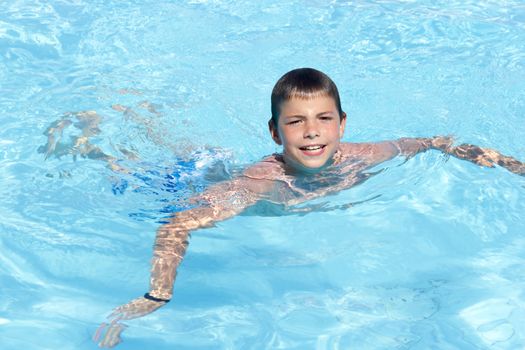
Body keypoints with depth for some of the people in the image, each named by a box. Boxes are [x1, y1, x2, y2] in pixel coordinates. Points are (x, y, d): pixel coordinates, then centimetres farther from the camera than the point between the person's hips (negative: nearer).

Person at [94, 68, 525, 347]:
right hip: (210, 184, -4)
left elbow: (422, 142, -9)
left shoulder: (360, 159, -28)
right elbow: (176, 227, -47)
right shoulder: (258, 182, -44)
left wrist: (471, 152, -18)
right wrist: (156, 295, -58)